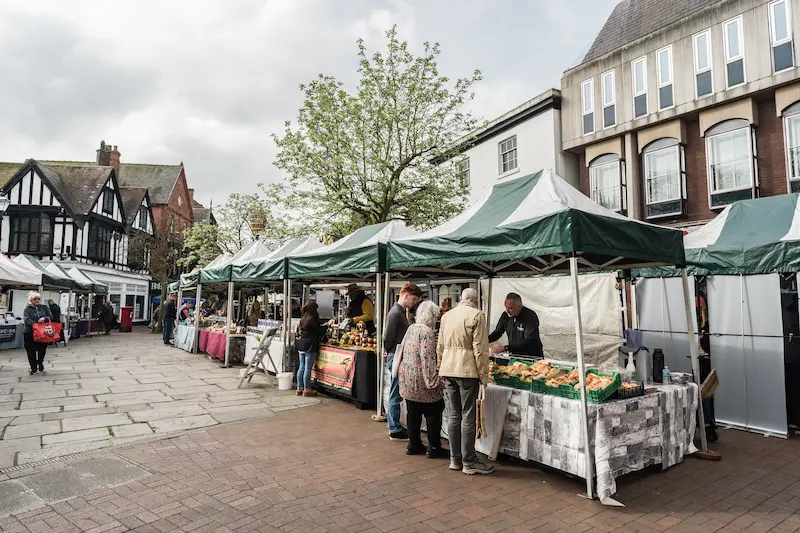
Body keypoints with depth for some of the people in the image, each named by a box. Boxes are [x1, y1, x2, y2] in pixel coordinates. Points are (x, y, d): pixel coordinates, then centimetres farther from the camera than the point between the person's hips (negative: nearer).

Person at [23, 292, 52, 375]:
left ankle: (40, 363, 33)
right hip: (29, 333, -1)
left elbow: (51, 316, 0)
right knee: (31, 351, 2)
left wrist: (44, 319, -22)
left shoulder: (44, 307, 7)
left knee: (42, 350, 7)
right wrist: (35, 324, -31)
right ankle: (33, 368, 17)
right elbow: (27, 319, -15)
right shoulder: (27, 309, 0)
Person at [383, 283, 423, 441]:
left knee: (396, 395, 16)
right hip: (396, 357, -10)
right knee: (395, 396, -1)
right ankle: (395, 431, 9)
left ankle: (395, 427, 25)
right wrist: (390, 352, -5)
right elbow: (388, 338, -18)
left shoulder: (402, 311, 14)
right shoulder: (395, 313, -17)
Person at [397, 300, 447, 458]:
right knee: (433, 412, 5)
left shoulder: (411, 328, 8)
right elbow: (428, 359, -22)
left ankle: (413, 445, 24)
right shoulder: (428, 332, -17)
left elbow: (403, 350, 16)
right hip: (420, 380, -8)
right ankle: (433, 448, 11)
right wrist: (435, 381, -18)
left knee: (413, 412, 15)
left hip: (407, 379, 8)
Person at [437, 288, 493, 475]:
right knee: (468, 418, 2)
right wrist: (484, 376, -5)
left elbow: (440, 346, 12)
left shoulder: (447, 315, 10)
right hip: (467, 370, -5)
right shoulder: (477, 315, -7)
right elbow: (480, 349, -11)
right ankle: (469, 463, 10)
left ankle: (455, 459, 20)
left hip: (448, 370, 6)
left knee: (454, 416, 12)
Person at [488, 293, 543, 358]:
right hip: (515, 356, 5)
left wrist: (505, 348, -28)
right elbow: (497, 332, 14)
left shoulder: (530, 316, -14)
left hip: (532, 357, -5)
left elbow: (529, 342, -22)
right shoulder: (506, 315, 2)